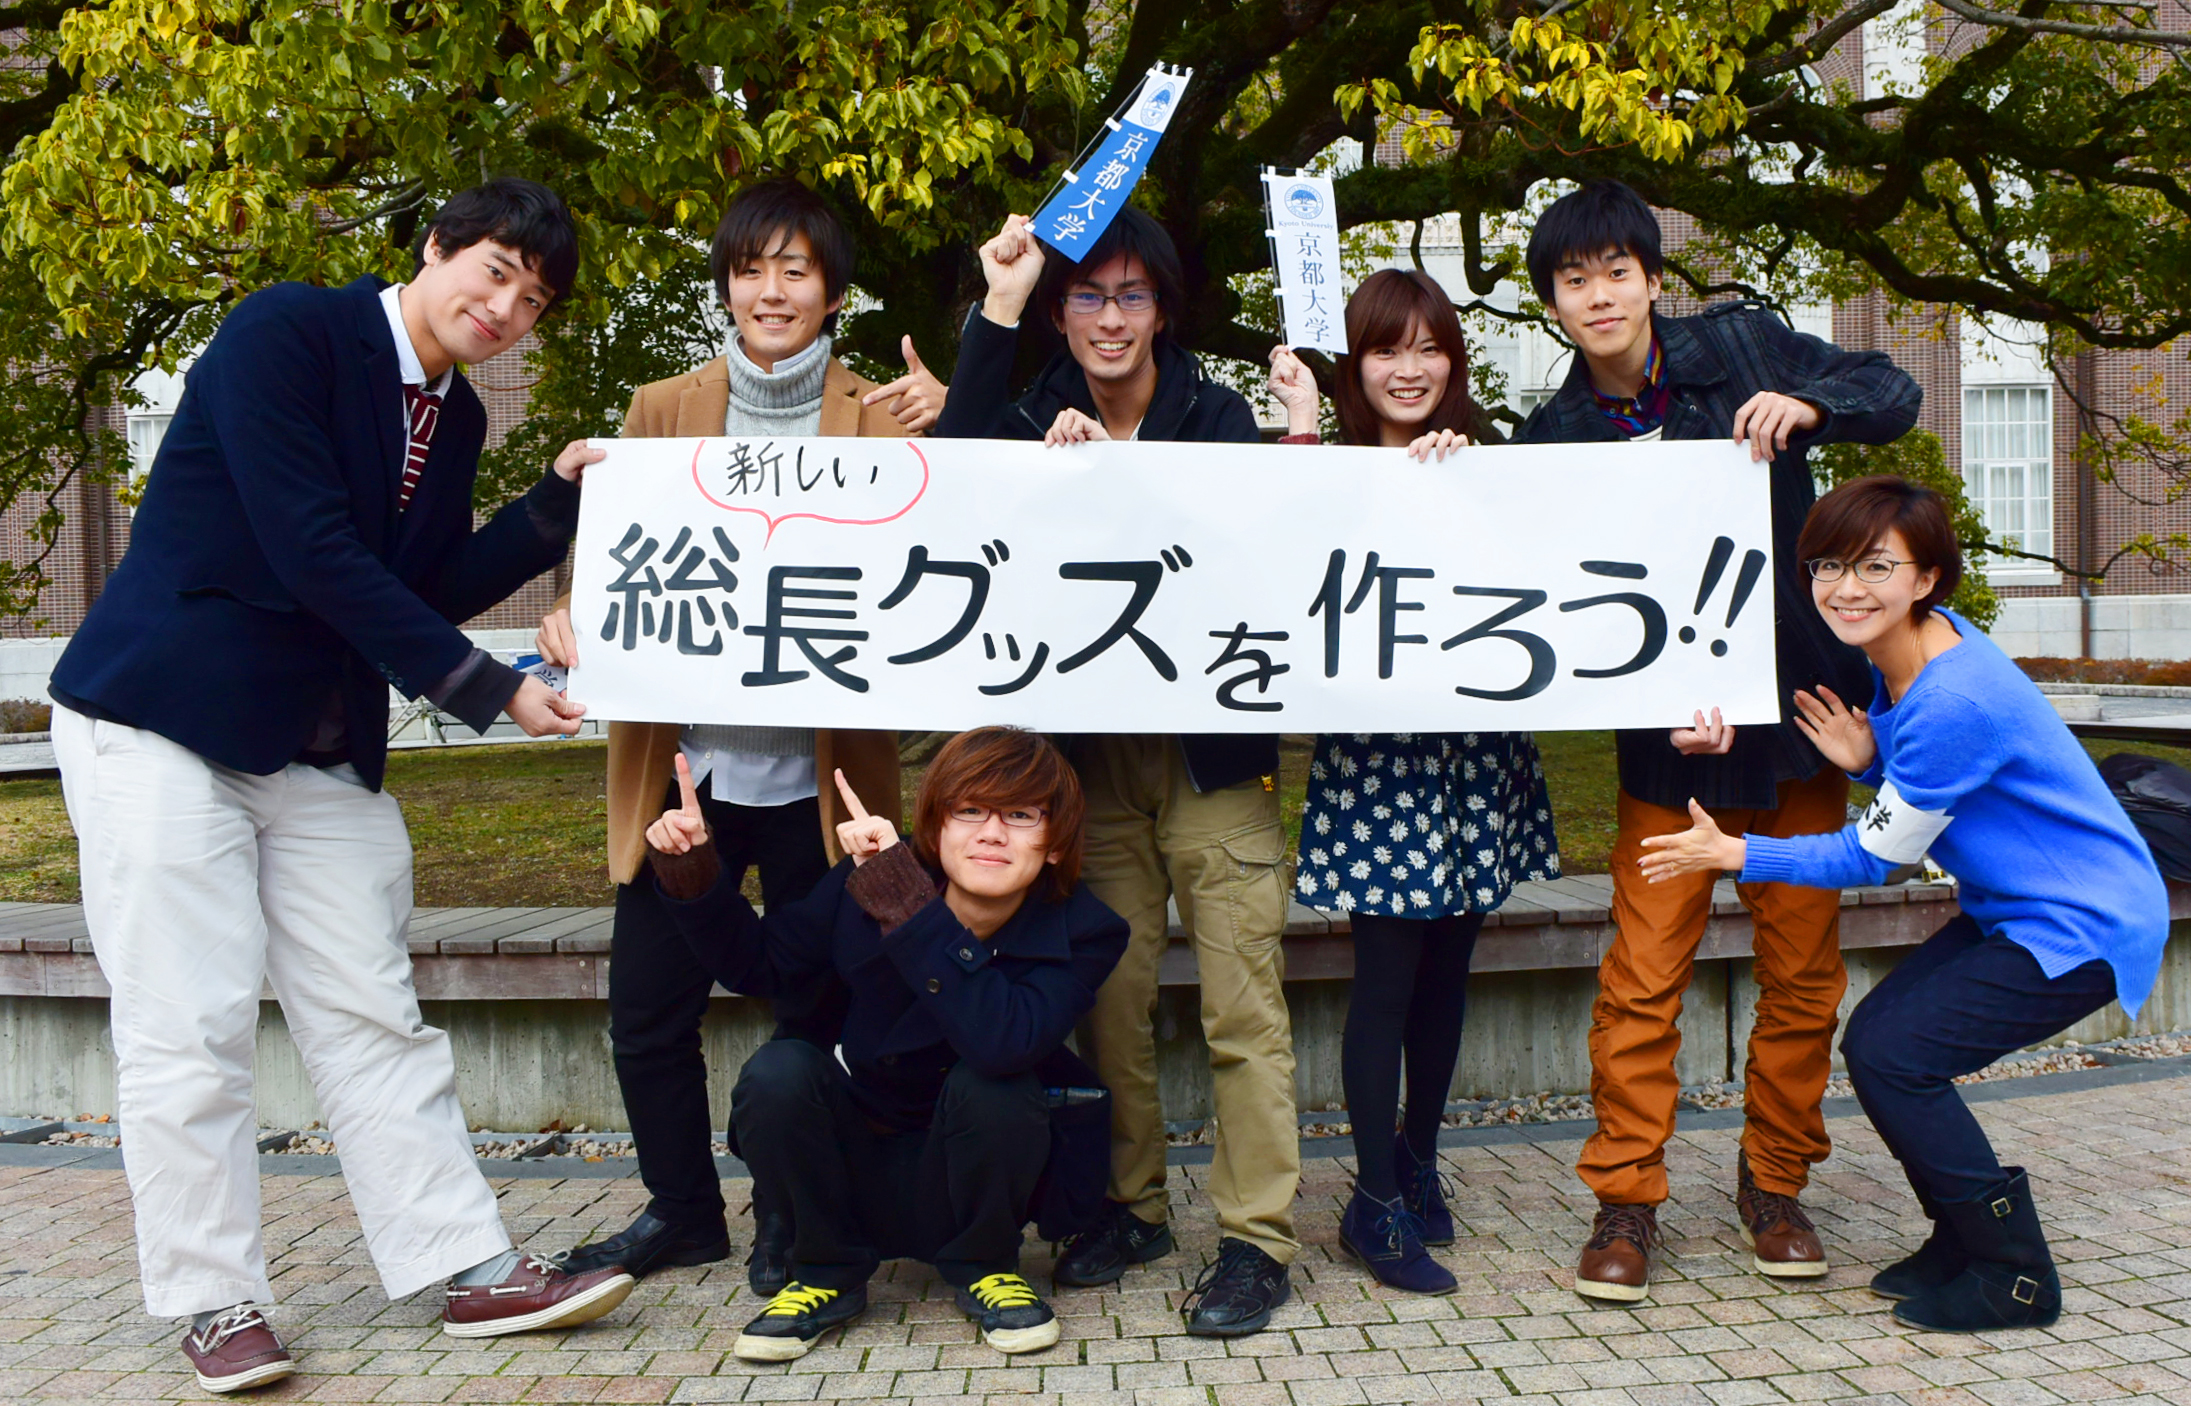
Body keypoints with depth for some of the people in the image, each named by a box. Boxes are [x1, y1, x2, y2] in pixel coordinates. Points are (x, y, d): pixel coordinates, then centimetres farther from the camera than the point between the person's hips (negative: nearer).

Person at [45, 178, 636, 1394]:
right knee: (189, 1024, -2)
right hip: (163, 719, -7)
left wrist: (563, 497, -1)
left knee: (372, 1014, 6)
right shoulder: (285, 331, -13)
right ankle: (215, 1301, 10)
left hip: (323, 747, 7)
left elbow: (434, 588, 7)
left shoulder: (454, 416, 10)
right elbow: (315, 553, -21)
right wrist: (491, 691, -19)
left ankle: (473, 1271, 9)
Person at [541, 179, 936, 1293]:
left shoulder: (881, 416, 5)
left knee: (814, 1012, 7)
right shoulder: (663, 411, 10)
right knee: (646, 1010, 8)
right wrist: (572, 615, -14)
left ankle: (790, 1221, 28)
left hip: (815, 770, -2)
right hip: (683, 760, 2)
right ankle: (682, 1208, 31)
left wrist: (936, 436, -16)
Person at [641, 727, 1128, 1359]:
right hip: (857, 1176, 2)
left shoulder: (1079, 933, -21)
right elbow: (758, 966, 2)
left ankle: (983, 1269, -1)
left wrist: (908, 903, -44)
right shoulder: (868, 884, -14)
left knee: (991, 1084, -32)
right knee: (777, 1071, -25)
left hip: (971, 1181, -2)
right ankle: (827, 1275, -1)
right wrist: (693, 872, -14)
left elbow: (1005, 1042, -41)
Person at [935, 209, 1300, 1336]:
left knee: (1243, 1008, -4)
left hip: (1212, 752, -3)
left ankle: (1255, 1238, 6)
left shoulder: (1216, 416, 2)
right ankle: (1131, 1205, 25)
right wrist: (996, 311, -14)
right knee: (1110, 1000, 8)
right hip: (1090, 756, 3)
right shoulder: (1038, 420, 9)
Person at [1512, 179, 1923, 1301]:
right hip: (1672, 734, -1)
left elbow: (1895, 394, 1)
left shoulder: (1741, 345, -2)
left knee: (1803, 971, 7)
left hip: (1804, 703, 1)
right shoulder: (1553, 441, -3)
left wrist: (1809, 402, -21)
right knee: (1643, 977, -4)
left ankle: (1774, 1184, 25)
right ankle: (1625, 1201, 10)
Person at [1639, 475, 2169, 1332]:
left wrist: (1733, 854, -12)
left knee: (1891, 1057, -12)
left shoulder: (1955, 700, -28)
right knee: (1874, 1039, 5)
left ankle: (2015, 1278, 4)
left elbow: (1875, 857, -18)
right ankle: (1964, 1242, 21)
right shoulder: (1911, 654, 0)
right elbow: (1923, 784, 14)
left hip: (2085, 927, -9)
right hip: (2018, 911, 9)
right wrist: (1868, 762, -8)